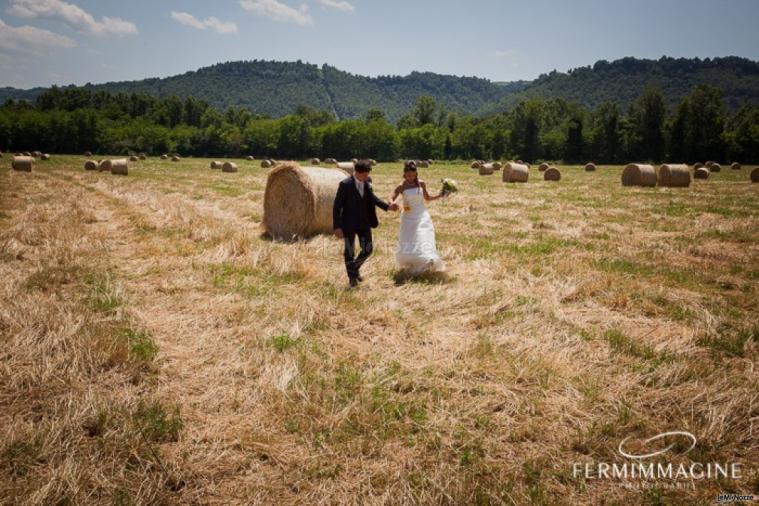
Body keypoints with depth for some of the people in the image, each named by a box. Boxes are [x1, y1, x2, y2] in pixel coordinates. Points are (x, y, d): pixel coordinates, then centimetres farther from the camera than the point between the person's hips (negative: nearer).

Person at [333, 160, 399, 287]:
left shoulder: (367, 182, 0)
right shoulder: (345, 184, -17)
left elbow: (372, 197, -4)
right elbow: (337, 206, -14)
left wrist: (387, 206, -20)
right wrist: (337, 227, -17)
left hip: (364, 223, 5)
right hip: (349, 224, -5)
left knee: (367, 250, 8)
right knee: (350, 252, 7)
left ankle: (355, 268, 35)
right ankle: (352, 277, 26)